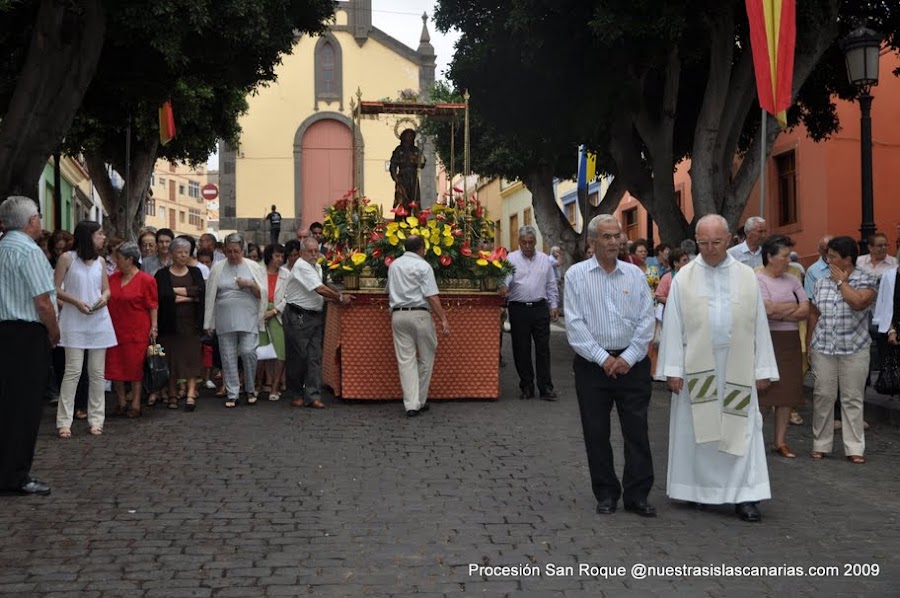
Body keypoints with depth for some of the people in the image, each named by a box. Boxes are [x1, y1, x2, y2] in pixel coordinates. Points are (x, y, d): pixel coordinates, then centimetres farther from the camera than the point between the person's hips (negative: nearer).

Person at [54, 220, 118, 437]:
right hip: (74, 321, -4)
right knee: (73, 371, -7)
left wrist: (104, 298, -8)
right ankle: (64, 421, -2)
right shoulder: (67, 258, -4)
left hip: (99, 321, 5)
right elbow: (55, 289, -5)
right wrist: (76, 302, -17)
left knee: (97, 372, 6)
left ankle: (96, 419, 12)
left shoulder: (101, 261, 10)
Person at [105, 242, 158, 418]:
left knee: (135, 367, 2)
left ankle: (135, 404, 11)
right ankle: (121, 403, 19)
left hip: (137, 331, -6)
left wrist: (153, 327, -11)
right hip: (115, 330, 6)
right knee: (115, 367, 7)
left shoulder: (146, 280, -7)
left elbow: (153, 306, -7)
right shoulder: (113, 278, 10)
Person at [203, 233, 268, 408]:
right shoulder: (217, 268, 6)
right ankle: (232, 394, 12)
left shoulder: (253, 267, 4)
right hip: (225, 321, 2)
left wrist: (251, 285, -15)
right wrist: (209, 323, 5)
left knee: (248, 353, -10)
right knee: (228, 357, 3)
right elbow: (210, 296, 7)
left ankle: (251, 390, 11)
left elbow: (263, 294, 5)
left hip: (248, 320, -1)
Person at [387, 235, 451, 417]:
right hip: (419, 314, -5)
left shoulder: (393, 265, 14)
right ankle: (420, 401, 14)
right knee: (426, 358, 9)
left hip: (398, 314, 5)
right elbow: (432, 296, -12)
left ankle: (411, 404, -4)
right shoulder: (423, 266, -5)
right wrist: (443, 319, -11)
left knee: (405, 360, 2)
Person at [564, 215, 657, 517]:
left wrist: (628, 358, -8)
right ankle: (606, 495, 17)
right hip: (593, 364, -1)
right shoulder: (576, 274, 1)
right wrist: (602, 358, -10)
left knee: (637, 430, 0)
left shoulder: (635, 274, 6)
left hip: (632, 363, 1)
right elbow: (574, 324, -5)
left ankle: (637, 495, 9)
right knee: (596, 433, 5)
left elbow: (647, 320, 2)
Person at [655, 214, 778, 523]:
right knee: (697, 429, 7)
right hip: (696, 367, -1)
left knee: (741, 430, -1)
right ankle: (699, 489, 20)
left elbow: (759, 325, 5)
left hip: (737, 367, 1)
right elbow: (673, 326, -2)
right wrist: (672, 369, -7)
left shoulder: (747, 277, 5)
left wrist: (762, 369, 1)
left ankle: (744, 495, 2)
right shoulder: (684, 278, 0)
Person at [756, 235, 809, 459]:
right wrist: (794, 307, -5)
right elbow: (768, 309, -20)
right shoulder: (757, 279, -7)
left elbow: (805, 311, 5)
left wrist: (781, 313, -10)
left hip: (790, 341, 6)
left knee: (787, 393, 6)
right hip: (767, 340, -6)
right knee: (764, 392, -5)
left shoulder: (792, 280, 12)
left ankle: (781, 441, 14)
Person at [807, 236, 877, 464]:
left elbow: (859, 303, -22)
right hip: (823, 349, 3)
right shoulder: (822, 282, 9)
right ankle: (820, 445, 14)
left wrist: (841, 282, -10)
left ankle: (855, 448, 8)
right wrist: (808, 347, 10)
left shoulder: (867, 280, -2)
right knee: (822, 396, 5)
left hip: (854, 349, -3)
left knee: (853, 399, 2)